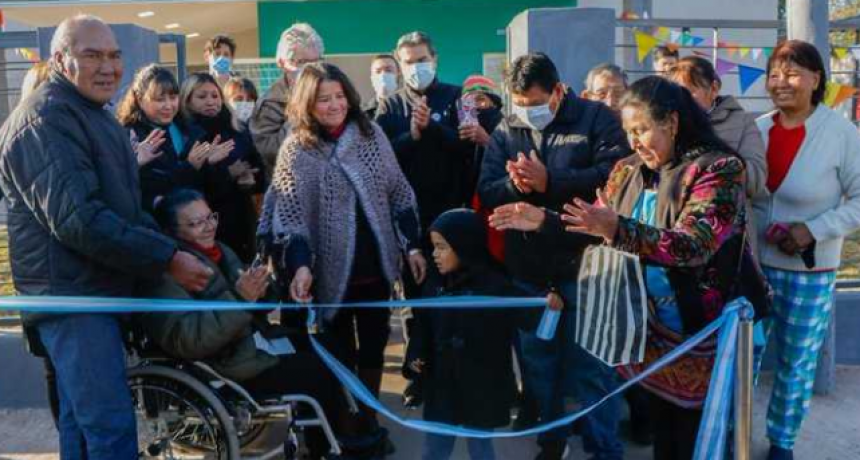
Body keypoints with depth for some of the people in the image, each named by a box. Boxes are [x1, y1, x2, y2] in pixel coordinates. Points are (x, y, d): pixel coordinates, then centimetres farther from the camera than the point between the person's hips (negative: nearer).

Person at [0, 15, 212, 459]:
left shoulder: (91, 112, 18)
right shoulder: (45, 119, -16)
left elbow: (122, 204, 23)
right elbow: (77, 218, -26)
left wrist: (174, 246, 10)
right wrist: (168, 259, -22)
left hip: (94, 288, 10)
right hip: (72, 293, -10)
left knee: (82, 420, 18)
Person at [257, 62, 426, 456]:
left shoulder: (371, 134, 2)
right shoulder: (296, 149, -7)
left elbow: (399, 194, 7)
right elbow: (289, 214, -13)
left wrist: (412, 245, 3)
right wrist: (300, 265, -27)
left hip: (376, 265, 3)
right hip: (333, 272, -3)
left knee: (373, 345, 14)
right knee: (341, 352, 9)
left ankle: (369, 418, 33)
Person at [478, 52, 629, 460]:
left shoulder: (596, 118, -3)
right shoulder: (505, 132, 8)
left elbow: (615, 175, -17)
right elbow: (486, 192, 2)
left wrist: (549, 181, -22)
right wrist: (515, 184, -20)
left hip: (582, 263, -4)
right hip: (527, 269, 5)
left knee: (589, 363, 4)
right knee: (538, 361, 16)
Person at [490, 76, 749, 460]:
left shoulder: (716, 169, -15)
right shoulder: (628, 171, 4)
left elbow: (693, 244, -28)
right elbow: (595, 227, 10)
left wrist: (618, 230, -40)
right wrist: (543, 220, -6)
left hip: (701, 331, -5)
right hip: (650, 326, 6)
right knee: (660, 424, 19)